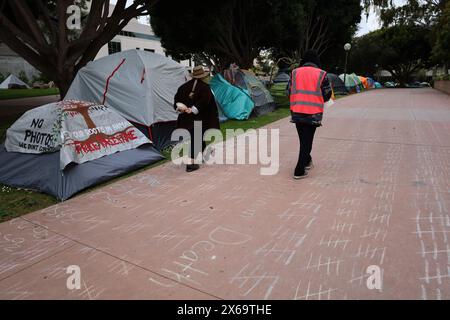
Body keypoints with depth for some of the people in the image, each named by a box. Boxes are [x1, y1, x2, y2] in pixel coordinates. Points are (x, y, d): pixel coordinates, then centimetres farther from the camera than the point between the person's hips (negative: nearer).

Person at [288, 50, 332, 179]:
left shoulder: (295, 72, 4)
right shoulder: (321, 74, -3)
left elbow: (289, 91, 8)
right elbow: (327, 95, 1)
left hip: (296, 113, 3)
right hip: (313, 114, -3)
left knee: (303, 138, 20)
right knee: (307, 141, 3)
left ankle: (307, 161, 36)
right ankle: (299, 171, 2)